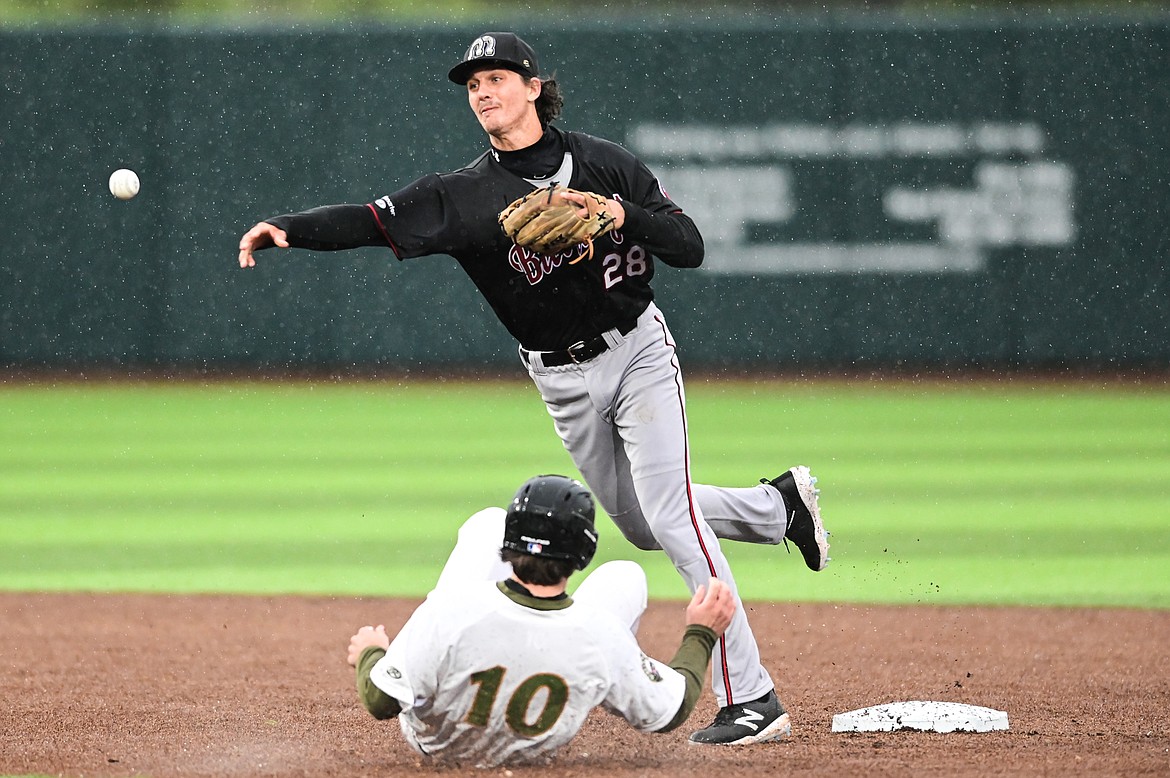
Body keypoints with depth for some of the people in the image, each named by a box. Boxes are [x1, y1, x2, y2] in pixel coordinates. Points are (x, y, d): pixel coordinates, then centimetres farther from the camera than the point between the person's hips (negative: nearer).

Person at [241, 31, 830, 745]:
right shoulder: (465, 194, -5)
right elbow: (372, 221, -17)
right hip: (564, 382, 4)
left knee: (670, 517, -15)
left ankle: (752, 699, -14)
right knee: (642, 524, 14)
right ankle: (780, 505, 40)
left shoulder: (604, 164, -7)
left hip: (639, 353, -4)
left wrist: (621, 214, -25)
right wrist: (285, 228, -31)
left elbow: (690, 246, -8)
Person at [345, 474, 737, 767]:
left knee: (489, 523, 7)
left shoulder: (452, 609, -39)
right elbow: (669, 711, -17)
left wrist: (370, 654, -8)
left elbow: (381, 701, -30)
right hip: (531, 751, 0)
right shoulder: (600, 637, -33)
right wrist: (702, 634, -2)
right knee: (624, 577, 6)